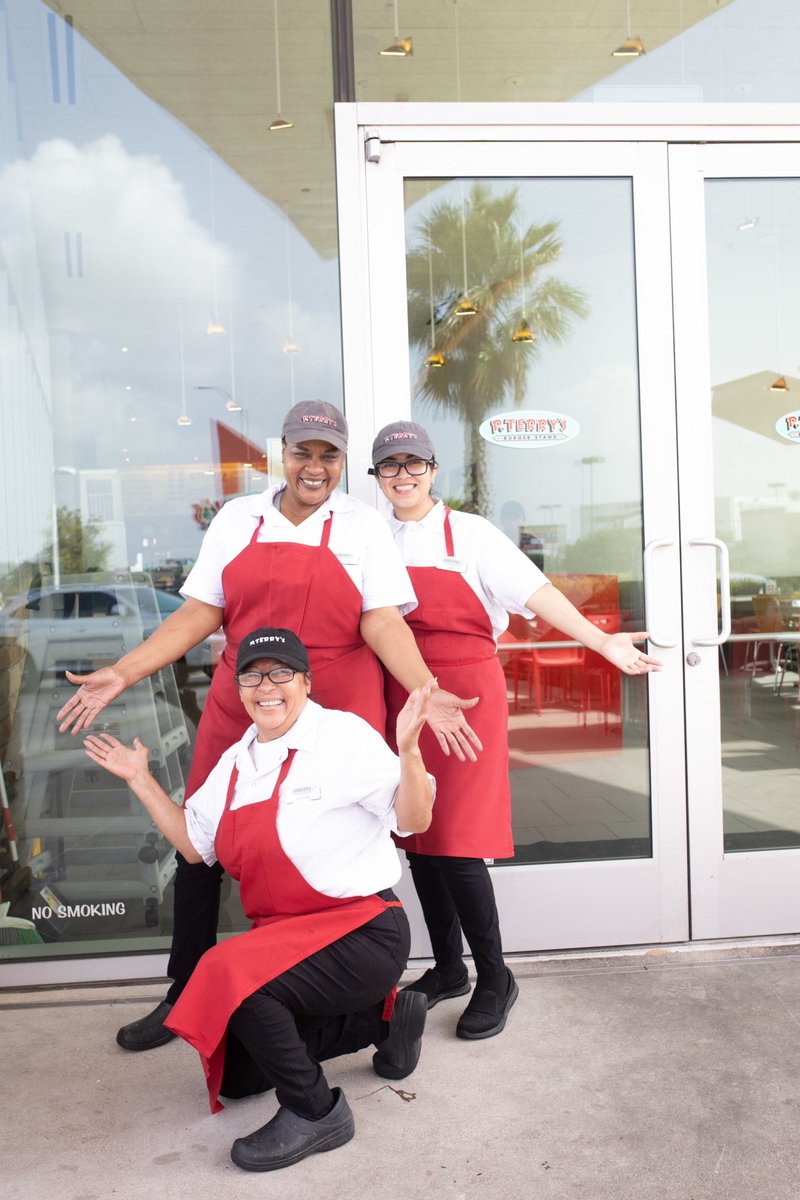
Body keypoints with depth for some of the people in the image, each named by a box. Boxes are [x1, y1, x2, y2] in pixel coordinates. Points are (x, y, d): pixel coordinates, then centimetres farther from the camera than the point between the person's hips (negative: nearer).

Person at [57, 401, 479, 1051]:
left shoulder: (363, 525, 3)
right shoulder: (237, 519, 9)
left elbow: (382, 621, -6)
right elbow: (199, 613, 7)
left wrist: (426, 693, -22)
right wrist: (123, 673, -2)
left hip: (337, 712, -2)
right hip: (238, 708, 3)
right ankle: (185, 994, 26)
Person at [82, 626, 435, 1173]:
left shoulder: (343, 735, -13)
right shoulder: (236, 762, 9)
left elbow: (414, 820, -15)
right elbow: (194, 843, 18)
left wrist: (408, 749, -32)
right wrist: (140, 781, 15)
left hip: (362, 933, -8)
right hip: (283, 934, 9)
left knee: (233, 973, -31)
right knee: (233, 1074, 12)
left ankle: (314, 1111, -8)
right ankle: (381, 1019, 20)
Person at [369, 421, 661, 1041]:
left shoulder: (469, 534, -1)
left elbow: (535, 592, -10)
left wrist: (602, 641, -20)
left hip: (467, 693, -4)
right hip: (402, 700, 4)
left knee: (457, 844, -7)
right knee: (418, 841, 10)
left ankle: (495, 978, 12)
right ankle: (448, 969, 28)